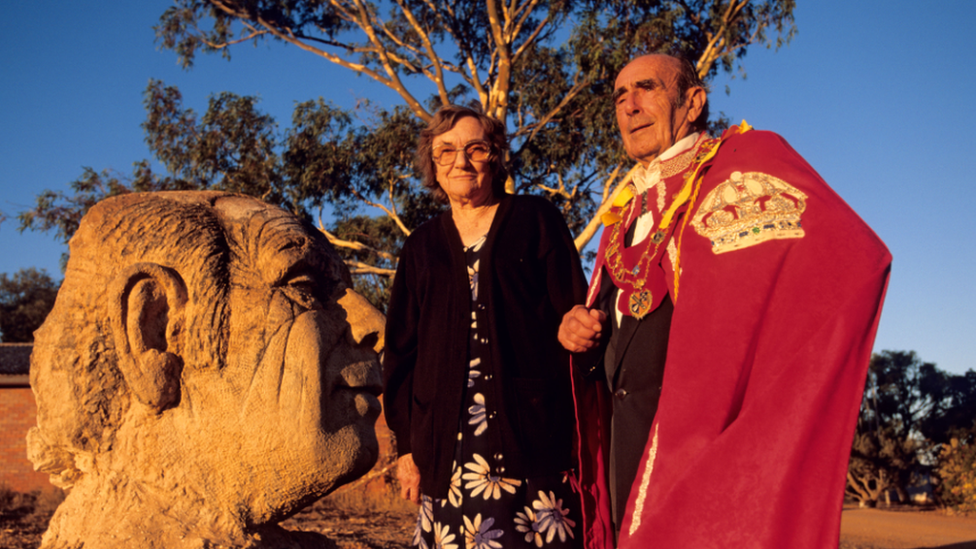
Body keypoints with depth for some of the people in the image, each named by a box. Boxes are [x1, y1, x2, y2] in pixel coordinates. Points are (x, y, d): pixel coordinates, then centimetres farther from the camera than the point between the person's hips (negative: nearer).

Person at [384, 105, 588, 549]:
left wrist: (579, 425, -5)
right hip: (447, 442, 3)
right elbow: (401, 352, 16)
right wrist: (406, 445, 9)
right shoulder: (422, 247, 17)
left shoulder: (535, 220, 9)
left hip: (531, 433, -2)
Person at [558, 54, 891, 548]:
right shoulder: (625, 214, 18)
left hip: (698, 432, -6)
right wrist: (579, 334, 2)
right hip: (626, 431, 7)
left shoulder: (747, 165, -4)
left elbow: (850, 260, -21)